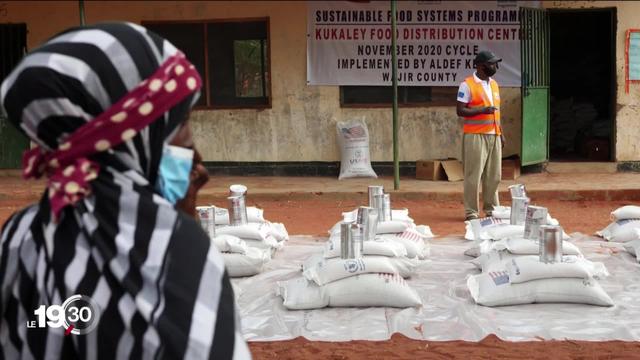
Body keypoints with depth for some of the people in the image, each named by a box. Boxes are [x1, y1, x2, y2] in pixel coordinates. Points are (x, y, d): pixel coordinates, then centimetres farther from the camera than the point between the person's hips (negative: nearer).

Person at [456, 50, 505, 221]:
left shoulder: (494, 84, 16)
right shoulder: (467, 85, -7)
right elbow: (460, 111, -11)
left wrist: (501, 133, 17)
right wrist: (482, 110, -21)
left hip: (494, 136, 7)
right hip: (475, 136, -7)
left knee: (494, 175, 9)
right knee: (474, 175, -5)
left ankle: (491, 209, 18)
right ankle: (471, 211, 1)